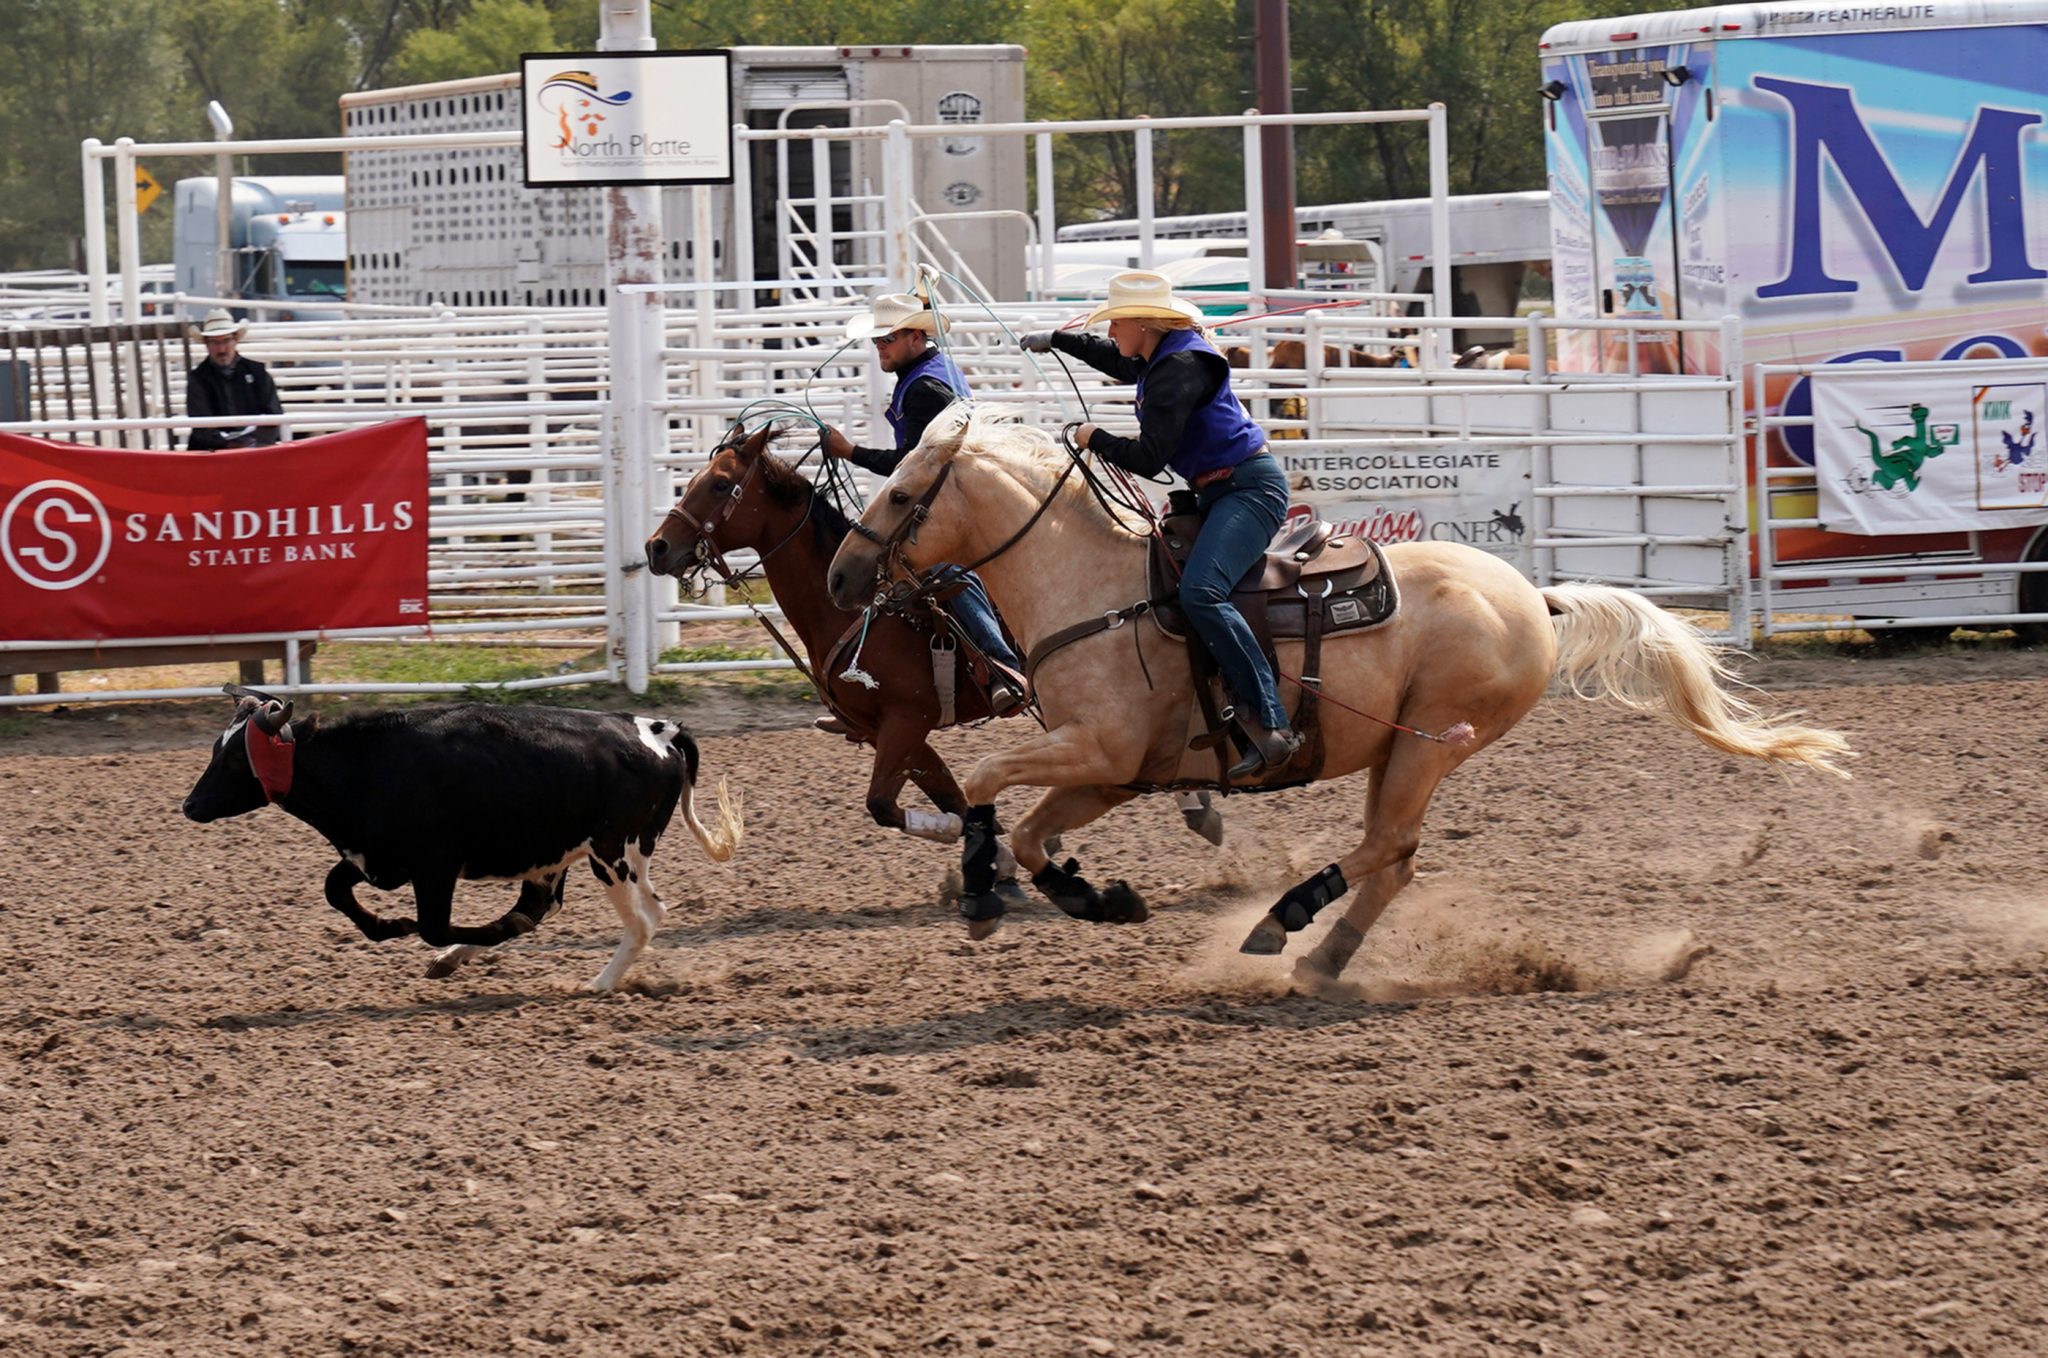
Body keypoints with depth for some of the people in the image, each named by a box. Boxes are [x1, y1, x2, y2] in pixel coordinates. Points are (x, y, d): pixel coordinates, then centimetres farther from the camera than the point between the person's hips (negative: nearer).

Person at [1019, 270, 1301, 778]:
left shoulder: (1179, 370, -18)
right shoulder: (1159, 361, 14)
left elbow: (1148, 459, -21)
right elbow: (1115, 359, 39)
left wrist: (1096, 440, -3)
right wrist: (1057, 340, 50)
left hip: (1250, 488, -12)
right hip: (1218, 493, 12)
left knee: (1199, 592, -30)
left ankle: (1271, 723, -35)